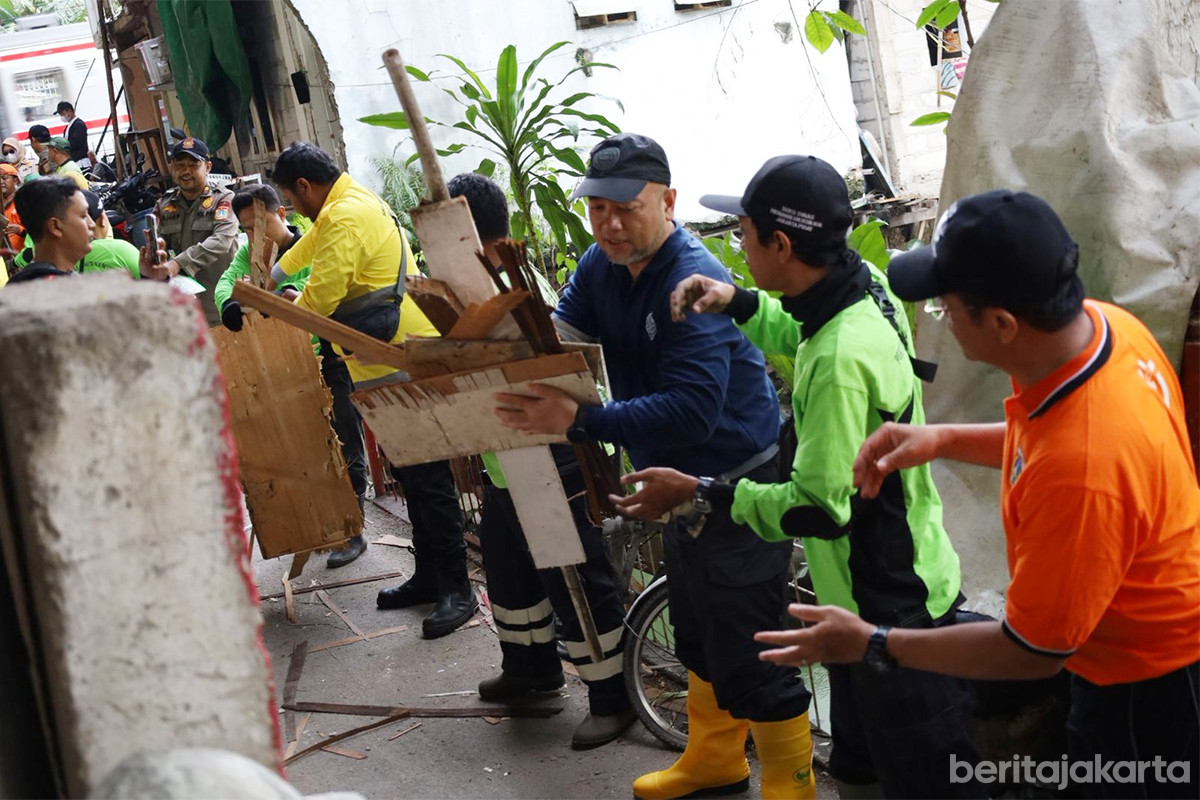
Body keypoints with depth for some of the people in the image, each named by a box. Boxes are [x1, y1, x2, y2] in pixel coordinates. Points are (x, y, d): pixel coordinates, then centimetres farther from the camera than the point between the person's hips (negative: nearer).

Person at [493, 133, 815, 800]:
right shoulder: (602, 265, 1)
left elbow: (689, 411, -34)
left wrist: (577, 421, -40)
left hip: (738, 488, -9)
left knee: (746, 658, -3)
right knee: (698, 641, 24)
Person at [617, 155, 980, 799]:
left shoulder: (842, 358, -32)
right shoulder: (867, 286, -3)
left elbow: (820, 507, -29)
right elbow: (802, 335, 20)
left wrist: (696, 493, -22)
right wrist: (736, 303, 2)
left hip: (894, 608, -10)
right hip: (878, 590, 10)